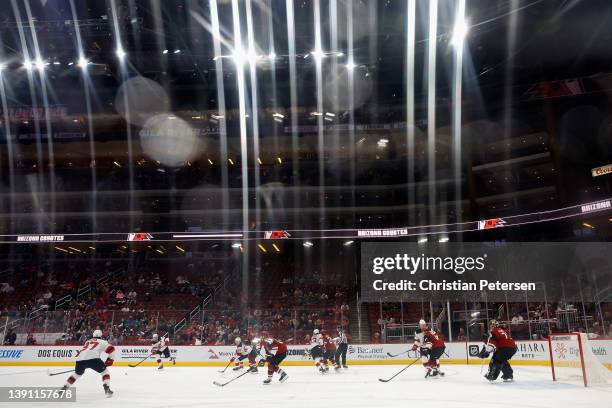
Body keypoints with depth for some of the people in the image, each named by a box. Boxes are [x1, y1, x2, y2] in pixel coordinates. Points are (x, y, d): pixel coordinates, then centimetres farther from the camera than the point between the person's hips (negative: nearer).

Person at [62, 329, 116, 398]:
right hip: (93, 358, -5)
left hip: (80, 359, 5)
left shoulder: (88, 341, 34)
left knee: (77, 374, 32)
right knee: (104, 372, 11)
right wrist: (110, 360, 18)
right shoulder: (102, 342, 20)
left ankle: (64, 388, 31)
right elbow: (111, 349, 9)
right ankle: (107, 389, -6)